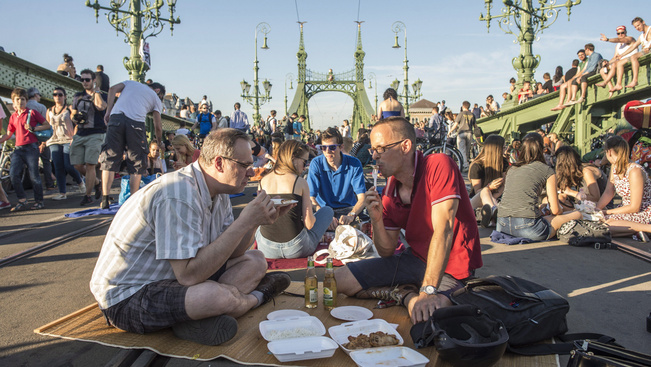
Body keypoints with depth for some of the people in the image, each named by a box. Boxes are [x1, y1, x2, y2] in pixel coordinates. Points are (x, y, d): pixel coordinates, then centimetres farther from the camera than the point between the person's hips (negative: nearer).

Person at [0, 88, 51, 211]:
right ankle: (22, 201, 3)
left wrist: (33, 129, -10)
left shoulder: (32, 113, 2)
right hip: (18, 149, 5)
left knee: (34, 175, -2)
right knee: (13, 174, -7)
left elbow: (47, 125, 2)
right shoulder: (13, 116, 16)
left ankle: (39, 201, 10)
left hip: (31, 147, -5)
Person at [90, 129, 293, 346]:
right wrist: (244, 222, -32)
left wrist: (256, 220, -14)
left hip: (173, 278, 9)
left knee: (255, 261, 4)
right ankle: (256, 297, -2)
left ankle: (196, 319, -12)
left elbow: (228, 253, 3)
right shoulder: (178, 196, -28)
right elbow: (188, 275, -34)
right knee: (216, 294, -35)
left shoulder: (218, 193, 2)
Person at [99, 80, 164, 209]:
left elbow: (113, 89, 12)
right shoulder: (156, 98, 24)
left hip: (116, 117, 2)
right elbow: (157, 127, 19)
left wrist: (108, 111, 10)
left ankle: (105, 200, -2)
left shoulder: (131, 82, 31)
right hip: (136, 122, -2)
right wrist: (160, 143, 34)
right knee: (137, 163, 7)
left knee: (109, 159, 4)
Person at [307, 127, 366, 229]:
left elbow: (362, 198, -15)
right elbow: (311, 197, -15)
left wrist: (351, 215, -37)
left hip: (348, 209, 1)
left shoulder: (354, 164, -8)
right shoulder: (316, 164, -8)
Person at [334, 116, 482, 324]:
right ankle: (408, 294, -4)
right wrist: (377, 220, -18)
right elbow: (386, 252, 3)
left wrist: (428, 291, -36)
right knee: (340, 280, -1)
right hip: (416, 258, 7)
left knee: (424, 314, -37)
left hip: (449, 266, -6)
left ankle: (407, 296, -6)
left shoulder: (439, 165, -20)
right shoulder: (390, 191, 1)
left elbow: (443, 230, -29)